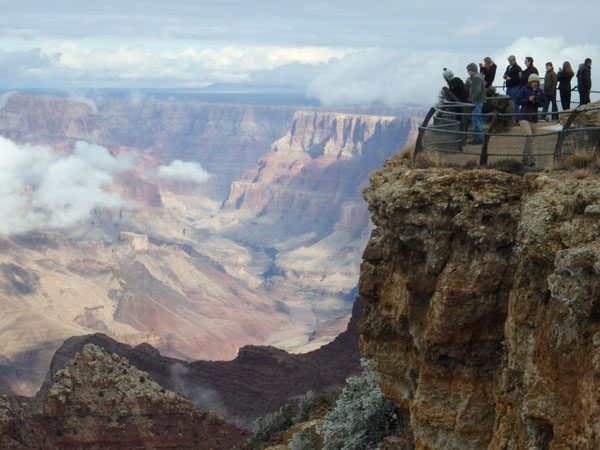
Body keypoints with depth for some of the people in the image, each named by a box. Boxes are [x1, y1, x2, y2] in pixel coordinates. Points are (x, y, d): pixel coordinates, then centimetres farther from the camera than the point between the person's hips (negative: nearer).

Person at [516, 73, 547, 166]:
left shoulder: (540, 91, 8)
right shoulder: (524, 89, -2)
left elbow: (543, 103, 8)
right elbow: (518, 100, -5)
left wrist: (536, 102, -12)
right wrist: (528, 99, -17)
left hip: (534, 118, 5)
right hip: (524, 117, -5)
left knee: (530, 138, 10)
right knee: (529, 137, -19)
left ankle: (525, 158, 22)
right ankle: (530, 158, -17)